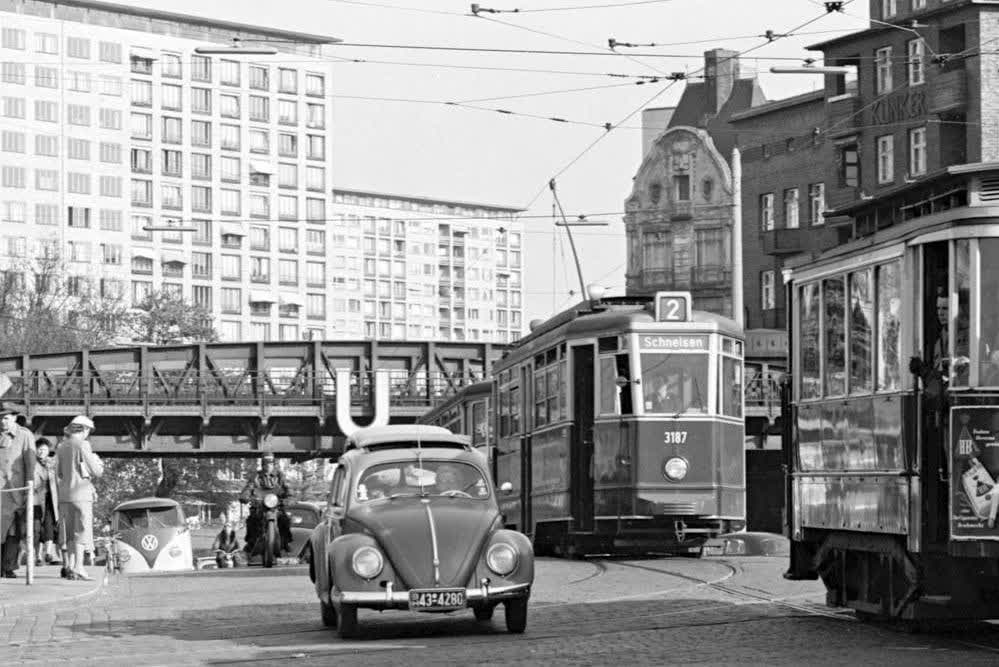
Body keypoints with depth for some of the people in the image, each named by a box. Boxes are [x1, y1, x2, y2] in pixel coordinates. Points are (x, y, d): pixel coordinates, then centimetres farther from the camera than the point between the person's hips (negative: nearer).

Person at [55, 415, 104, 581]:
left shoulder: (61, 447, 10)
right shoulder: (82, 445, -10)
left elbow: (59, 473, 15)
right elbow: (97, 472, -10)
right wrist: (99, 462, 11)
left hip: (65, 494, 6)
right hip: (81, 493, -6)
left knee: (69, 533, 12)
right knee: (82, 531, -5)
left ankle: (70, 567, 12)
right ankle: (78, 568, -13)